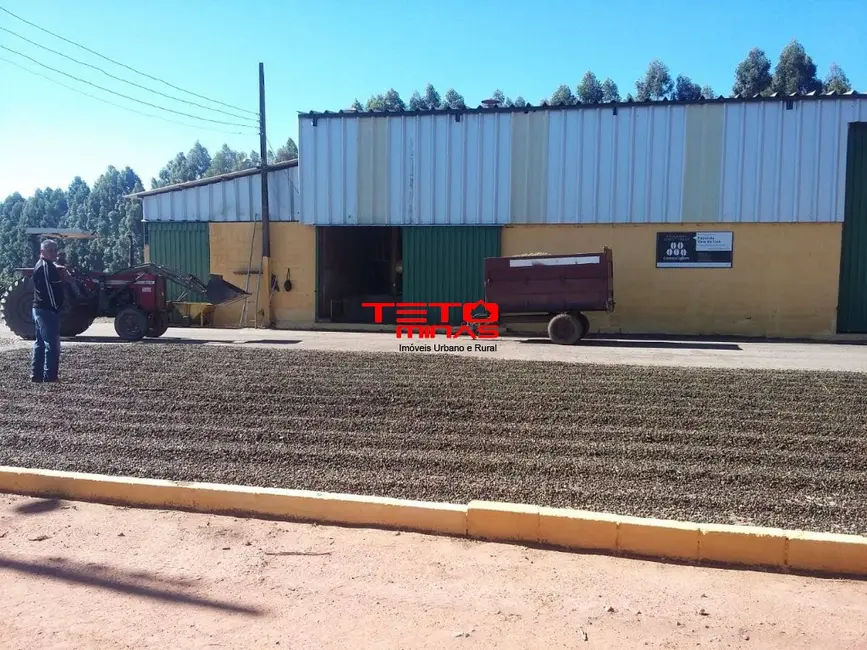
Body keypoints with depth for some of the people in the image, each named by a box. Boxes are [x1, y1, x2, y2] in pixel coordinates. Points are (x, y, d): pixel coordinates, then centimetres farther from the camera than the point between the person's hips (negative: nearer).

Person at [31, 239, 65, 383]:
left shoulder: (40, 265, 18)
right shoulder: (47, 267, -16)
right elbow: (50, 290, -21)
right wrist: (56, 307, -17)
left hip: (39, 309, 11)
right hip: (48, 310, -11)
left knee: (40, 343, 15)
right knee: (52, 345, -8)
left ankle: (36, 374, 19)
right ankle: (49, 377, -6)